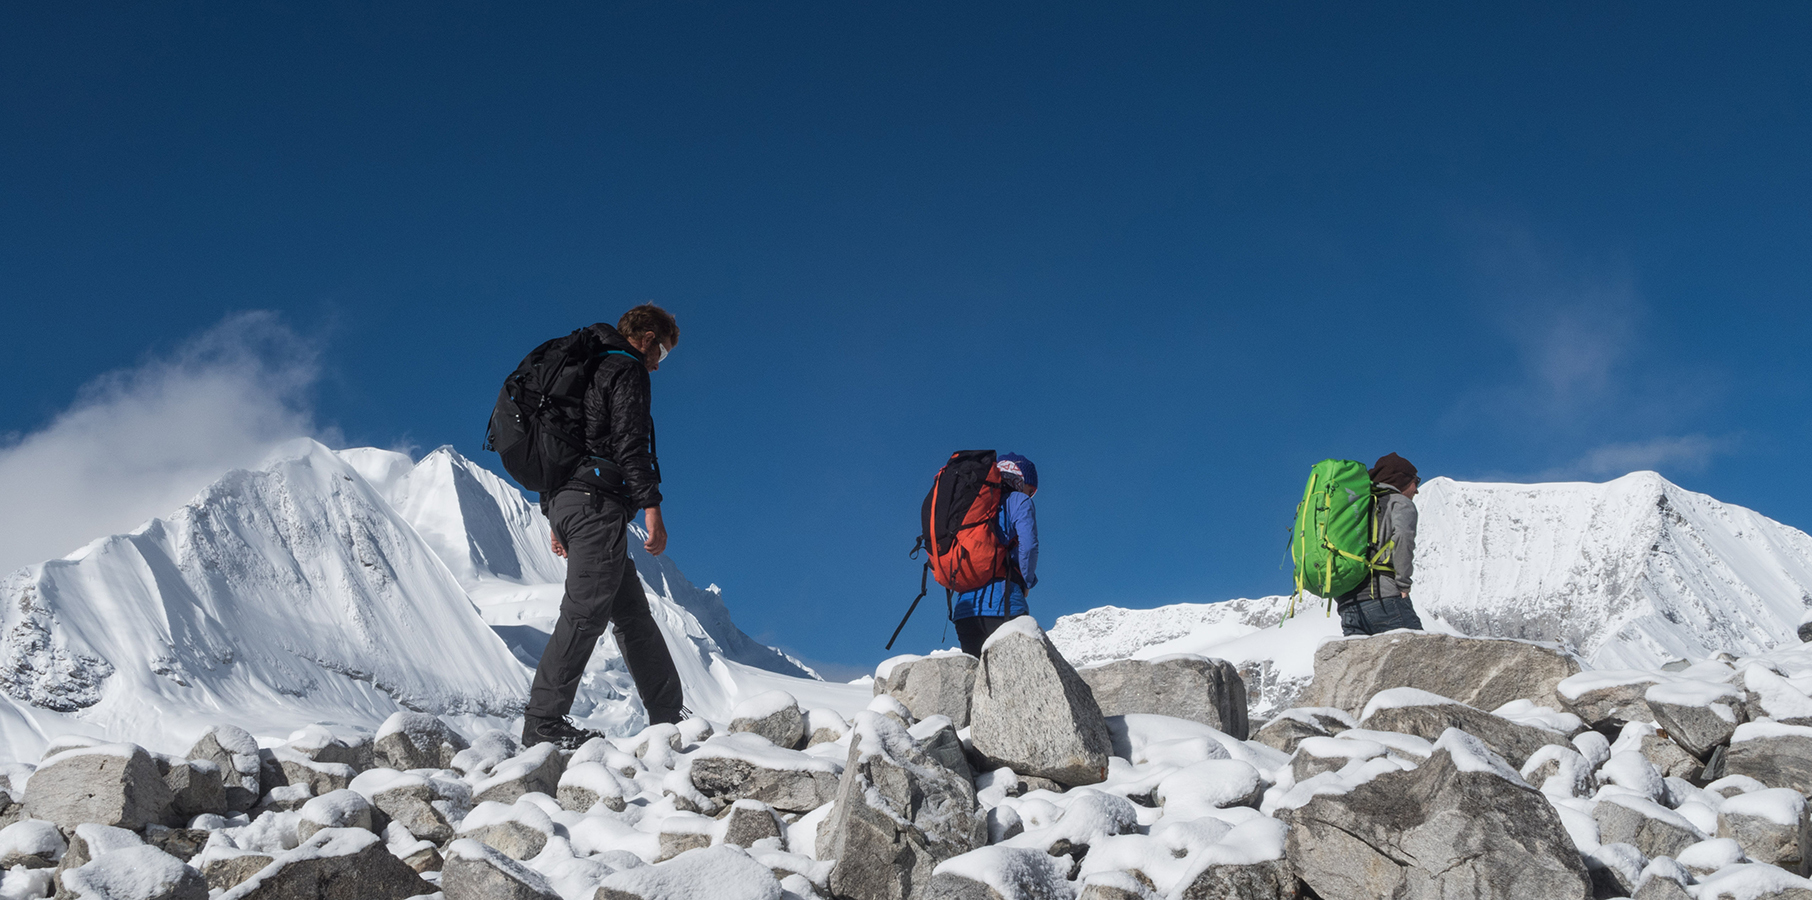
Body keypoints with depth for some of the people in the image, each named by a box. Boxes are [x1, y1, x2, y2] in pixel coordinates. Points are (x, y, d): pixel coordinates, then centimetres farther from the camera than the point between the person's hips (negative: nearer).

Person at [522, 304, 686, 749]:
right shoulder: (626, 370, -1)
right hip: (598, 500, -10)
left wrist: (557, 517, 28)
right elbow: (629, 441, -14)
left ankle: (669, 717, 12)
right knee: (585, 614, -14)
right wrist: (651, 504, -18)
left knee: (633, 613, 11)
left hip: (564, 501, 10)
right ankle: (543, 725, -17)